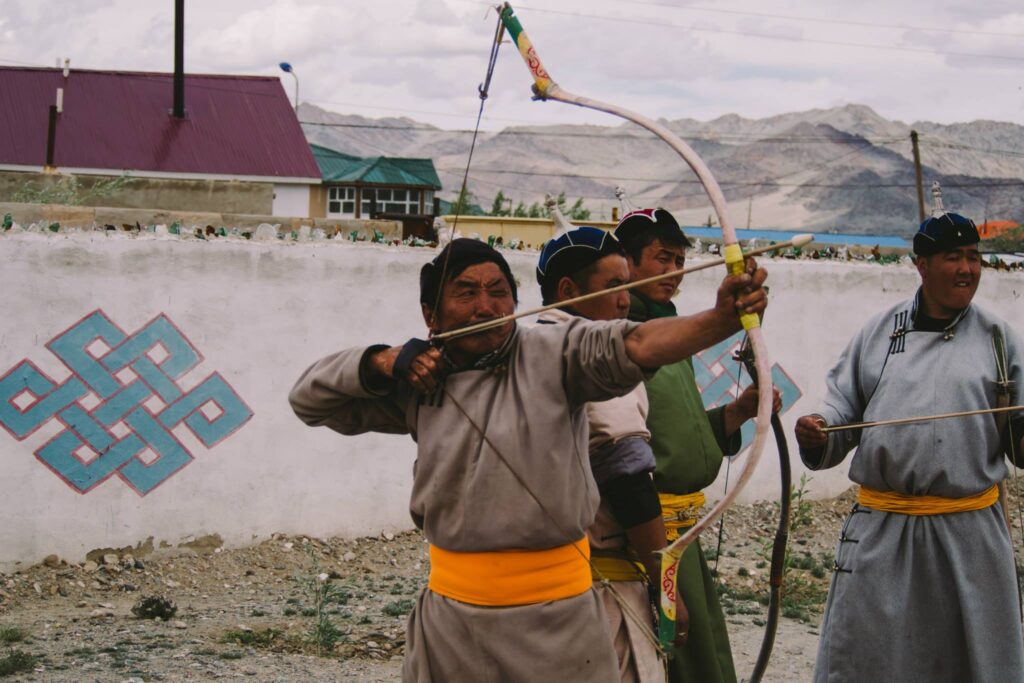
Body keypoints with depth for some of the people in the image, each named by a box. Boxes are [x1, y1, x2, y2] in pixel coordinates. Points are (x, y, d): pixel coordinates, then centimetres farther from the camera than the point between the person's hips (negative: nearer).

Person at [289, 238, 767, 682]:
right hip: (451, 611, 3)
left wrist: (723, 318, -43)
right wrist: (383, 362, -4)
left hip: (556, 614, -3)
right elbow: (308, 399, 15)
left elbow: (636, 344, -24)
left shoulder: (553, 355, -5)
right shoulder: (417, 381, 7)